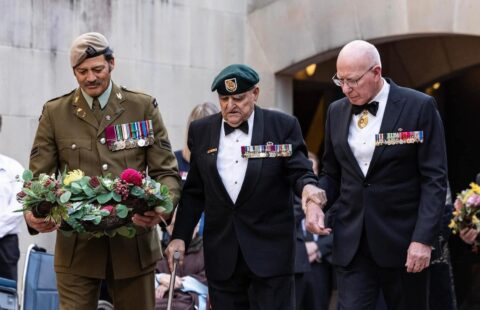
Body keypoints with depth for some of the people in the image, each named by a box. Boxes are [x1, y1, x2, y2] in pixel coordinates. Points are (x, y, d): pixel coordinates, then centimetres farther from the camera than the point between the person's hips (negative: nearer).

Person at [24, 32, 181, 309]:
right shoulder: (55, 113, 5)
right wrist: (33, 213, -17)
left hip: (134, 243, 1)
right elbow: (39, 177, 5)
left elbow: (166, 171, 3)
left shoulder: (143, 107, 5)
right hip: (77, 246, 0)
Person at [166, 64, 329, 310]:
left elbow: (299, 172, -2)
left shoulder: (283, 126, -2)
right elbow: (194, 191, 11)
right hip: (221, 254, 3)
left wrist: (308, 186, -25)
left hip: (270, 250, -3)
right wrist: (180, 236, 3)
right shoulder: (201, 131, 7)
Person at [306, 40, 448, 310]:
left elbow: (435, 178, -8)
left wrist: (424, 238, -15)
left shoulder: (420, 107, -6)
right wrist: (315, 200, -5)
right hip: (352, 239, 3)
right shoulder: (337, 111, 8)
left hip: (403, 239, -3)